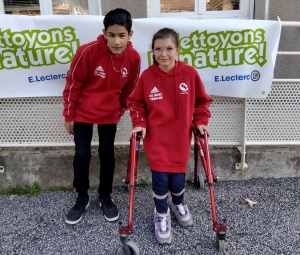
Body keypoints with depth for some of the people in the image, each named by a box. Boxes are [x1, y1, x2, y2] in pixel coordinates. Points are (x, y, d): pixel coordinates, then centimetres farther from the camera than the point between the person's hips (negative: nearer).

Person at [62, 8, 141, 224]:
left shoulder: (134, 58, -15)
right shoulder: (88, 51, -24)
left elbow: (129, 89, 1)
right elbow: (73, 84, -12)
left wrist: (120, 111, 9)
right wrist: (69, 115, -6)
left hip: (109, 113, 2)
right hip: (83, 111, -1)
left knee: (107, 155, 5)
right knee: (82, 155, 0)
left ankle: (105, 197, 26)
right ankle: (82, 199, 21)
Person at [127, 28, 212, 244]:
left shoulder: (190, 73, -9)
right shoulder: (147, 76, -9)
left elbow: (202, 100, 5)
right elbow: (136, 102, 4)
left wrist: (200, 121, -3)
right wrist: (139, 123, -8)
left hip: (181, 137, 1)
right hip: (156, 138, 0)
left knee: (178, 177, 6)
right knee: (160, 177, -1)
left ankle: (179, 204, 43)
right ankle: (162, 215, 28)